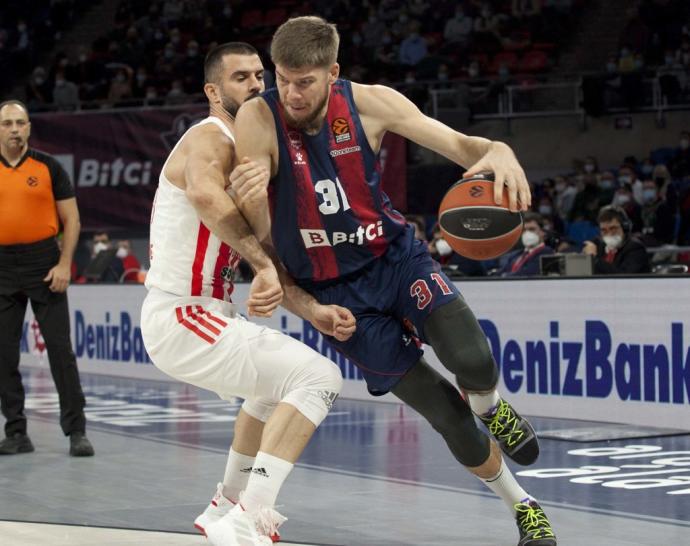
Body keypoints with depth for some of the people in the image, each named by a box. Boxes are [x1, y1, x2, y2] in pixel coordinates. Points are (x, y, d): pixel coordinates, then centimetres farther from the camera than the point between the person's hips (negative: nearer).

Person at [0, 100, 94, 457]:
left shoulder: (48, 167, 1)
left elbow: (71, 219, 2)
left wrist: (63, 264, -8)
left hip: (43, 263, -2)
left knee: (60, 347, -4)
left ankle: (76, 431, 0)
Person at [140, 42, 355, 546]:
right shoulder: (211, 138, -12)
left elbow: (267, 254, 13)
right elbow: (204, 194, -38)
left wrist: (315, 313, -2)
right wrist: (264, 263, -42)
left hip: (207, 312, 10)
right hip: (182, 319, -10)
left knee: (281, 382, 32)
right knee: (317, 377, -19)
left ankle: (228, 506, 37)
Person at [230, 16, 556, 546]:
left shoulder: (369, 103, -13)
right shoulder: (258, 120, -18)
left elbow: (458, 144, -13)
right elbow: (262, 236, -15)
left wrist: (497, 150, -37)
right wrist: (250, 199, -40)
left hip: (397, 257, 1)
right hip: (336, 290, -1)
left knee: (474, 360, -24)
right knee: (448, 416, -3)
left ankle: (491, 405, 16)